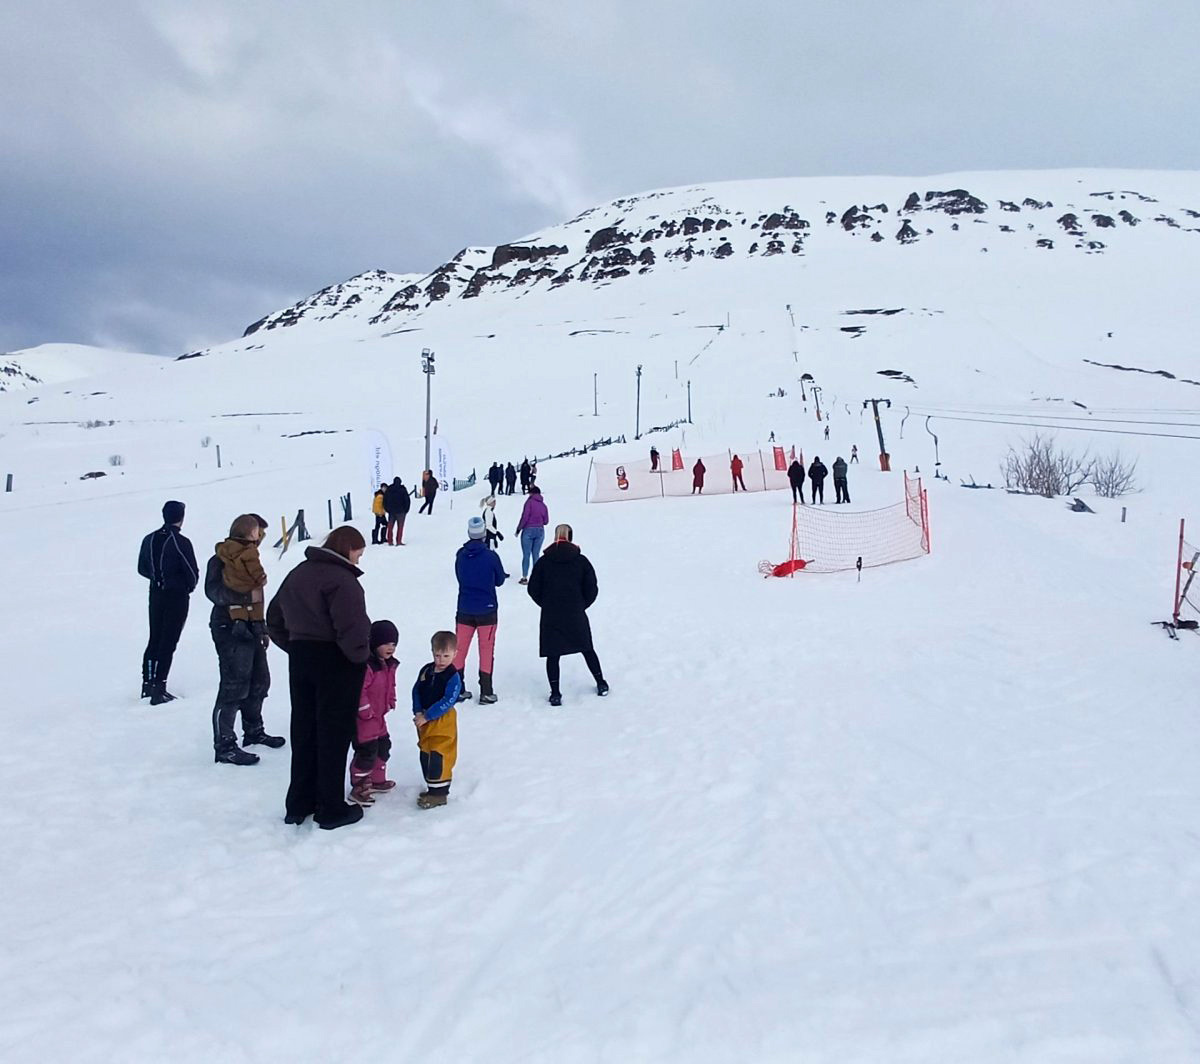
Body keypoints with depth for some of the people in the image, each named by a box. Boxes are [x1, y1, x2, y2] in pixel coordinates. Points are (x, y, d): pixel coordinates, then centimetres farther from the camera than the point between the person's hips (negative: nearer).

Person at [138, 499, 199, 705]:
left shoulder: (149, 539, 2)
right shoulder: (181, 542, -18)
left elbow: (142, 568, 10)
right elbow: (193, 573, -15)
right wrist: (189, 586, 6)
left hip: (156, 594, 6)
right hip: (177, 597, -6)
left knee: (154, 639, 18)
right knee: (168, 642, -1)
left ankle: (148, 683, 24)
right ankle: (158, 689, 0)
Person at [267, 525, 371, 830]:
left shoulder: (297, 574, 11)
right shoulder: (342, 579, -18)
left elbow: (275, 619, 18)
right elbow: (352, 627, -28)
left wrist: (296, 648, 16)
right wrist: (361, 655, -11)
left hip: (300, 659, 8)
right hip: (336, 663, -8)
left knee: (303, 732, 15)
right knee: (334, 735, 2)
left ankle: (299, 804, 23)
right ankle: (332, 809, 10)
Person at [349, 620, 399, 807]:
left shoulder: (389, 664, 6)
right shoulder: (365, 665, -27)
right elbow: (358, 691, -30)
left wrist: (390, 702, 10)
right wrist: (366, 712, -22)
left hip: (379, 717, 10)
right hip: (363, 719, -10)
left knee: (383, 747, 20)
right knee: (366, 752, -6)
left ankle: (377, 780, 37)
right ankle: (359, 788, 6)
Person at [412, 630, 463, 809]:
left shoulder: (453, 677, -16)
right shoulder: (426, 670, 3)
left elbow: (447, 701, -21)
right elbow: (416, 691, 6)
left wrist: (427, 716, -21)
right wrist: (418, 712, -9)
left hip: (442, 721, -7)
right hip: (424, 720, 7)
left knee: (439, 757, -6)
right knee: (425, 755, 16)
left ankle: (438, 793, 1)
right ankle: (432, 787, 30)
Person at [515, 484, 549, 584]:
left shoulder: (530, 502, -8)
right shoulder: (543, 505, 6)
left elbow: (525, 516, -14)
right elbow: (546, 521, 7)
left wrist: (519, 529, -4)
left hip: (528, 530, -4)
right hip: (540, 531, 4)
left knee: (526, 555, 1)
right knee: (536, 555, 10)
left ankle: (524, 577, -1)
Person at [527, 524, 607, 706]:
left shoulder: (544, 561, -3)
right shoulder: (581, 560, -3)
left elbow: (533, 589, -1)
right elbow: (592, 589, -2)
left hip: (550, 616, -1)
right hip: (576, 616, 1)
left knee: (553, 654, 6)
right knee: (587, 649, 16)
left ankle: (555, 693, 4)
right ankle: (601, 684, 26)